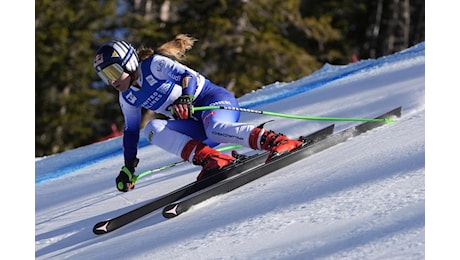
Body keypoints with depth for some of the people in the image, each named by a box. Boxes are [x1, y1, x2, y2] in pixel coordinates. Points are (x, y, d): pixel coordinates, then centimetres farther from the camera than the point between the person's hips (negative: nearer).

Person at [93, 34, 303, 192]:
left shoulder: (154, 65, -10)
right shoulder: (127, 98, 12)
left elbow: (187, 75, -23)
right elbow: (131, 131, 24)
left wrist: (186, 98, -43)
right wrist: (128, 167, 23)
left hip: (215, 99, -7)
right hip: (195, 124, 7)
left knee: (215, 129, -40)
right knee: (152, 129, -20)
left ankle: (276, 141, -49)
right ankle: (212, 161, -36)